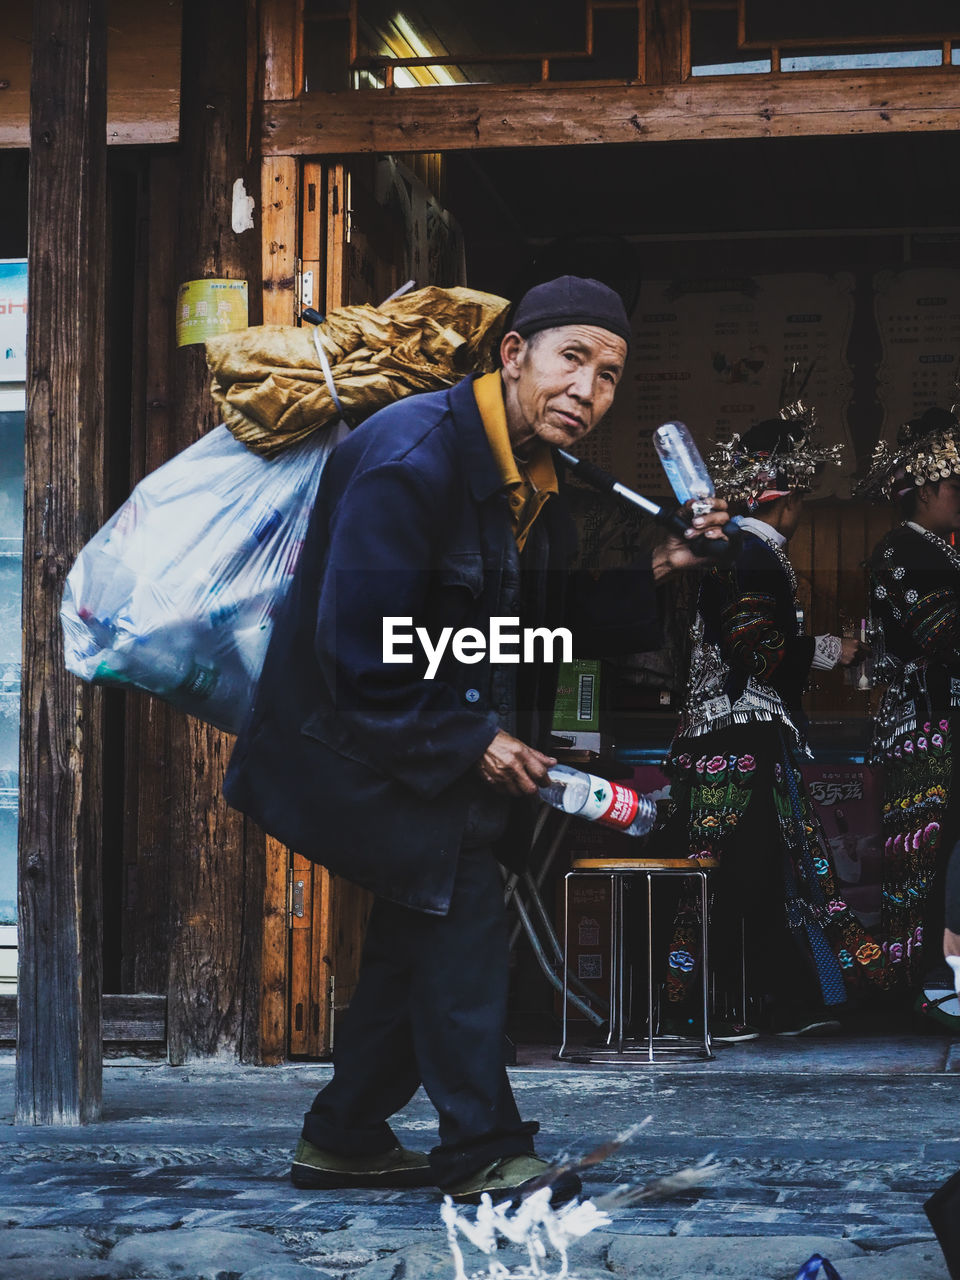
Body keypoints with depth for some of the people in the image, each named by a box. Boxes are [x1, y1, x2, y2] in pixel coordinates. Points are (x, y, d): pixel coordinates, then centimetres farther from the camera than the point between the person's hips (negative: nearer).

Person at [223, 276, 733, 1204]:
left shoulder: (535, 479, 4)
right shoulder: (412, 457, -26)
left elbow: (549, 622, 11)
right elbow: (359, 650, -28)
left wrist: (656, 570, -3)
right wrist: (473, 740, -22)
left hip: (445, 749, 10)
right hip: (367, 743, -10)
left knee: (419, 940, 14)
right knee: (461, 914, -12)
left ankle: (343, 1141, 28)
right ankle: (482, 1156, -1)